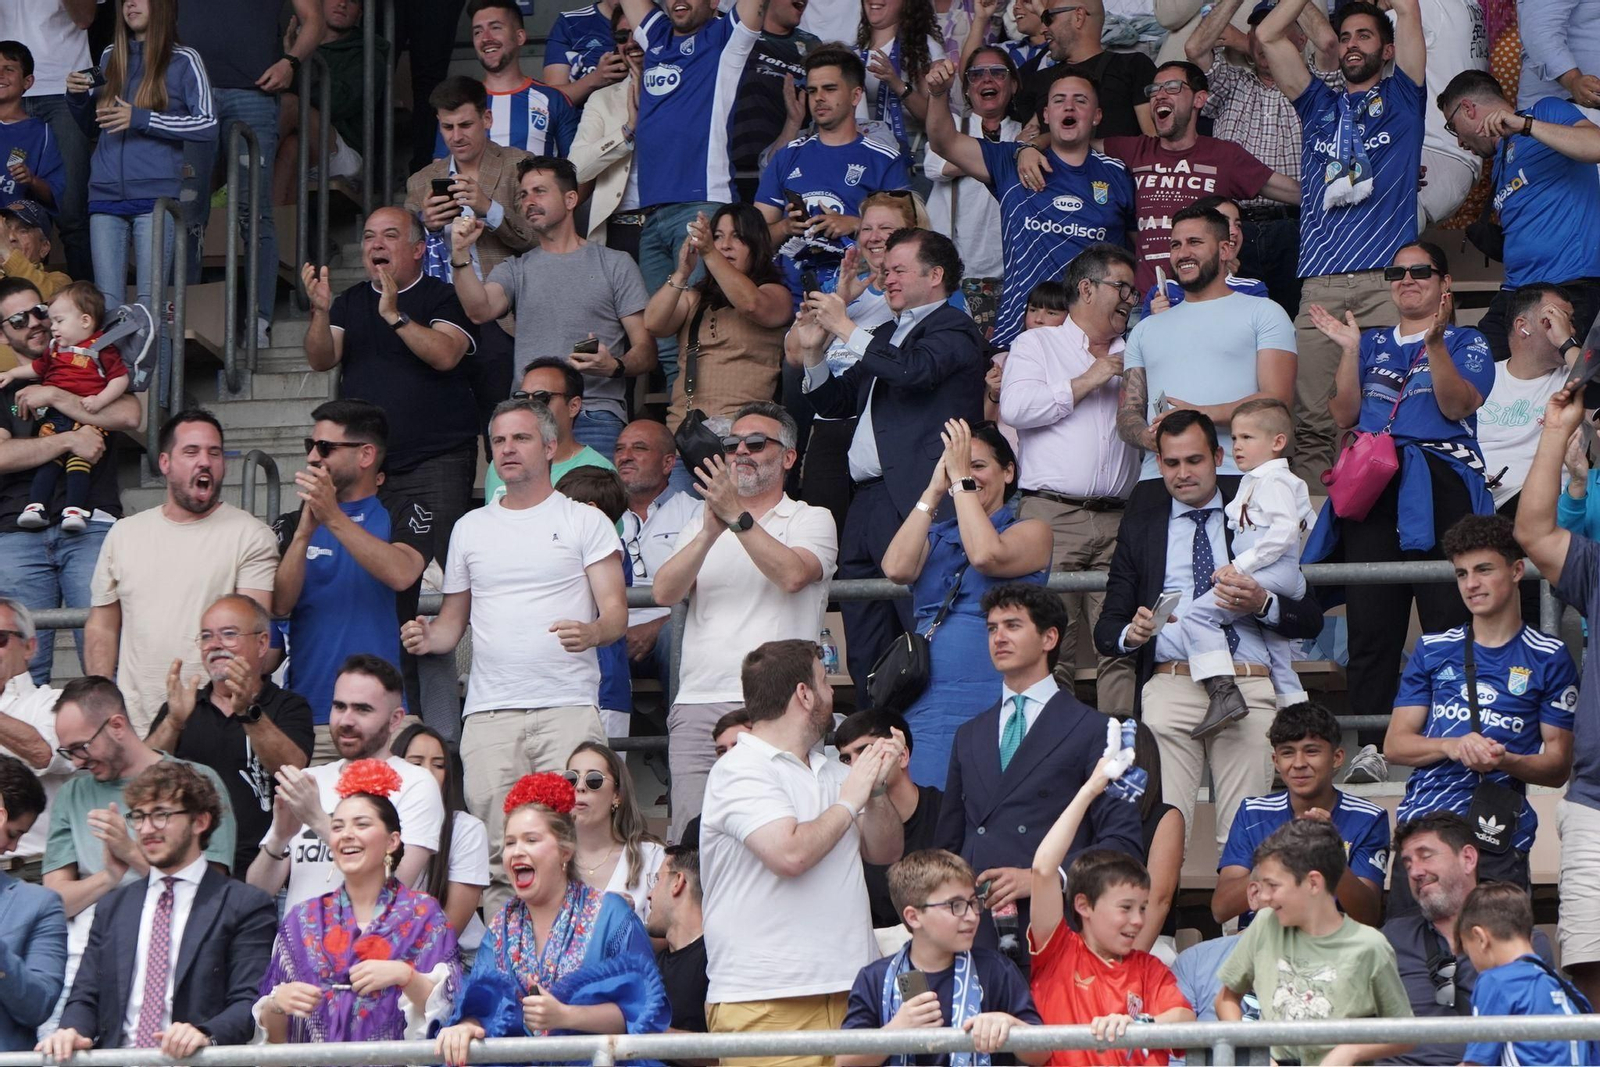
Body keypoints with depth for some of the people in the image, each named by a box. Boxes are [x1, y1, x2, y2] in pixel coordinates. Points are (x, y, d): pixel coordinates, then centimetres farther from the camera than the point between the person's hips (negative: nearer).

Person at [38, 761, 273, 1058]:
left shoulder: (246, 905, 6)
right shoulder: (113, 907, 23)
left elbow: (250, 1003, -3)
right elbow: (85, 997, 19)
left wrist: (205, 1034, -23)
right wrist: (72, 1031, -4)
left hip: (192, 1061, -3)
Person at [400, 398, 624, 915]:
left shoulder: (585, 522, 8)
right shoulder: (471, 528, 20)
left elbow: (616, 613, 2)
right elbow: (454, 619, 25)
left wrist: (592, 632, -21)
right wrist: (427, 636, 2)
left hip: (567, 708, -3)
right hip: (489, 712, 3)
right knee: (494, 852, -4)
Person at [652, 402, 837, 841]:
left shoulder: (812, 520, 12)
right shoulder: (700, 523, 22)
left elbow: (792, 575, -11)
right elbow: (664, 592, 4)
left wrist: (738, 517, -14)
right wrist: (711, 531, -11)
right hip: (697, 706, 3)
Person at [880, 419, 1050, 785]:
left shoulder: (1031, 532, 7)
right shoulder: (935, 537, 19)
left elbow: (986, 556, -15)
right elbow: (897, 569, -2)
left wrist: (962, 479, -9)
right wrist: (934, 491, 0)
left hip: (990, 706, -4)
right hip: (925, 706, 4)